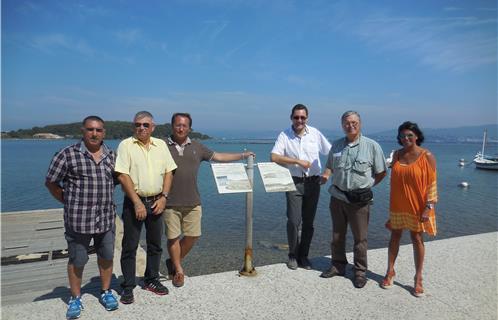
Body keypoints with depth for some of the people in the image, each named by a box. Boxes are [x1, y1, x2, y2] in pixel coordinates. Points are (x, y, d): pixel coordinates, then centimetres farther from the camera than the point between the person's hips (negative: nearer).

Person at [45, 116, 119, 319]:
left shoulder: (111, 156, 5)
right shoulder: (67, 155, -8)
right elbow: (51, 182, -1)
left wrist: (104, 198, 9)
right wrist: (68, 201, 0)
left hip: (106, 218, 4)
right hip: (78, 219, -3)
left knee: (106, 257, 14)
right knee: (77, 261, 9)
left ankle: (106, 292, 33)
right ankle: (75, 299, 29)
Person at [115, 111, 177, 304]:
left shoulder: (161, 145, 6)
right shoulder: (126, 145, -6)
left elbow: (169, 172, 8)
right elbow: (123, 175, -12)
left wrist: (163, 197, -3)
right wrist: (137, 202, -16)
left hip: (156, 201, 4)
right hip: (134, 202, -4)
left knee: (155, 245, 13)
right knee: (130, 247, 3)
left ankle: (151, 280, 30)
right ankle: (128, 287, 17)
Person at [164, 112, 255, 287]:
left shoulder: (197, 147, 10)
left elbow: (219, 157, 16)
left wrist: (243, 155, 17)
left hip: (192, 202, 3)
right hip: (170, 202, -3)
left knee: (192, 235, 7)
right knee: (173, 237, 5)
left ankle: (173, 262, 30)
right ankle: (178, 270, 25)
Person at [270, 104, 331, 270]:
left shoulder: (315, 133, 3)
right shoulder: (284, 135, -3)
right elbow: (274, 157, -14)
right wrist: (298, 161, -17)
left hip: (313, 182, 2)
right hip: (294, 182, -2)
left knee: (308, 222, 8)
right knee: (294, 220, -6)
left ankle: (303, 256, 24)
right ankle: (293, 255, 16)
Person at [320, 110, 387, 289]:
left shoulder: (372, 146, -6)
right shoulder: (336, 145, 7)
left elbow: (381, 173, 1)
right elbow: (330, 167, 17)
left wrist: (365, 186, 0)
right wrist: (325, 176, -2)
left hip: (359, 200, -4)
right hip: (337, 197, 4)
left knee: (360, 238, 6)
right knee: (337, 235, 14)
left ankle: (360, 272, 22)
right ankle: (338, 266, 31)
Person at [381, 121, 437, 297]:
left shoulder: (427, 156, -8)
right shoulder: (397, 154, 4)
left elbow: (432, 184, -9)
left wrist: (428, 207, -14)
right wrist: (391, 205, 11)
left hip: (417, 206, -3)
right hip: (398, 205, 4)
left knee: (417, 239, 7)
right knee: (395, 236, 11)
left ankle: (418, 278, 18)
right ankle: (390, 271, 25)